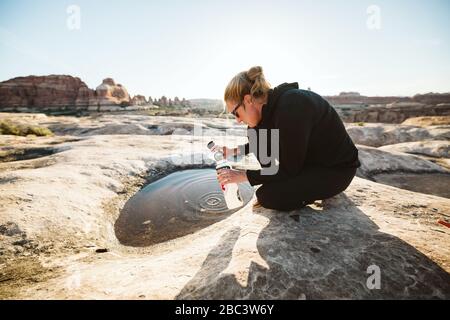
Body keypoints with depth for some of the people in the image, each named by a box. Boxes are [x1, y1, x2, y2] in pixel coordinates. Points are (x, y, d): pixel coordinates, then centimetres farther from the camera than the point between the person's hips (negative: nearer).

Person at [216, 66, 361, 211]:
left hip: (336, 169, -9)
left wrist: (244, 175, -20)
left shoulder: (290, 106, -30)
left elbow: (289, 169, -24)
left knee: (268, 196, -22)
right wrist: (236, 150, 7)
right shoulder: (271, 107, -2)